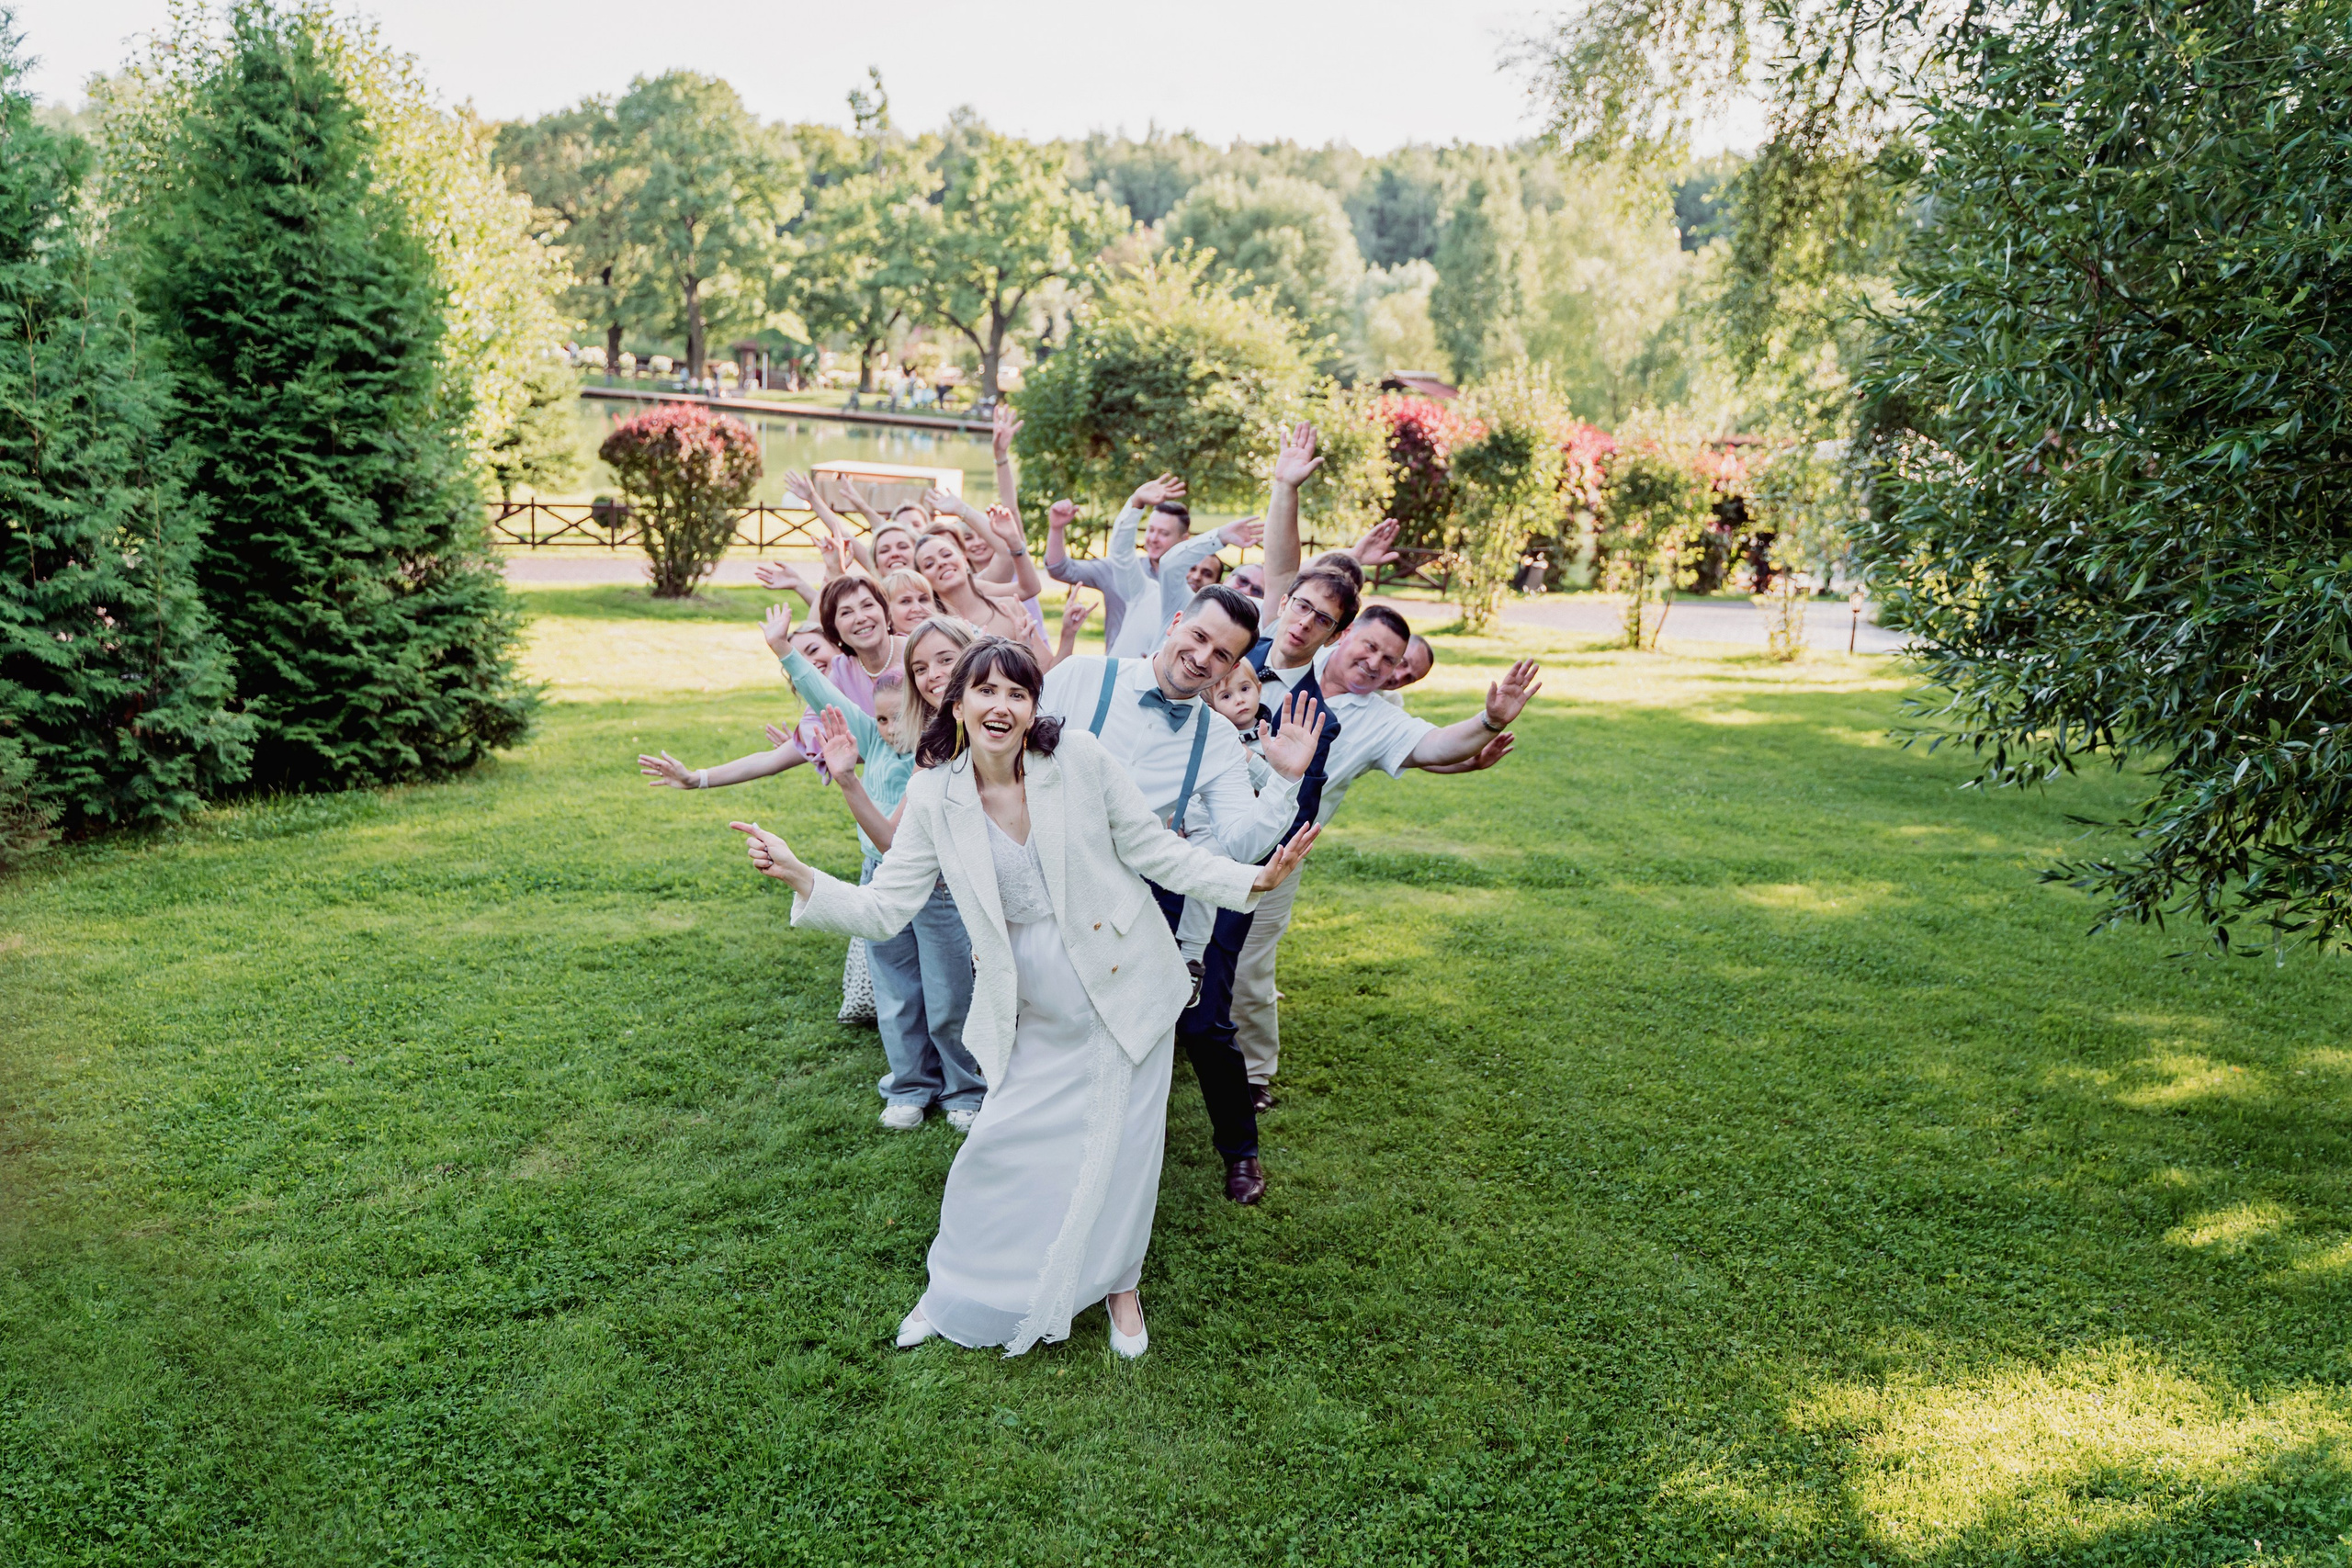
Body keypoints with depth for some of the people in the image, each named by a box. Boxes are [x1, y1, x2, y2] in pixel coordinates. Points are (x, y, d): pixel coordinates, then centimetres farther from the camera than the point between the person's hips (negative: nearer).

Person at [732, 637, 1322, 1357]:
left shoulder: (1079, 758, -12)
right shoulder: (935, 795, -7)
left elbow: (1155, 850, -6)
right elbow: (884, 908, -6)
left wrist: (1252, 879, -17)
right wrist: (800, 877, -19)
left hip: (1121, 990, -1)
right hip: (1032, 1018, 1)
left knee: (1117, 1149, 7)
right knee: (998, 1149, 4)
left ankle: (1118, 1284, 35)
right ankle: (956, 1292, 31)